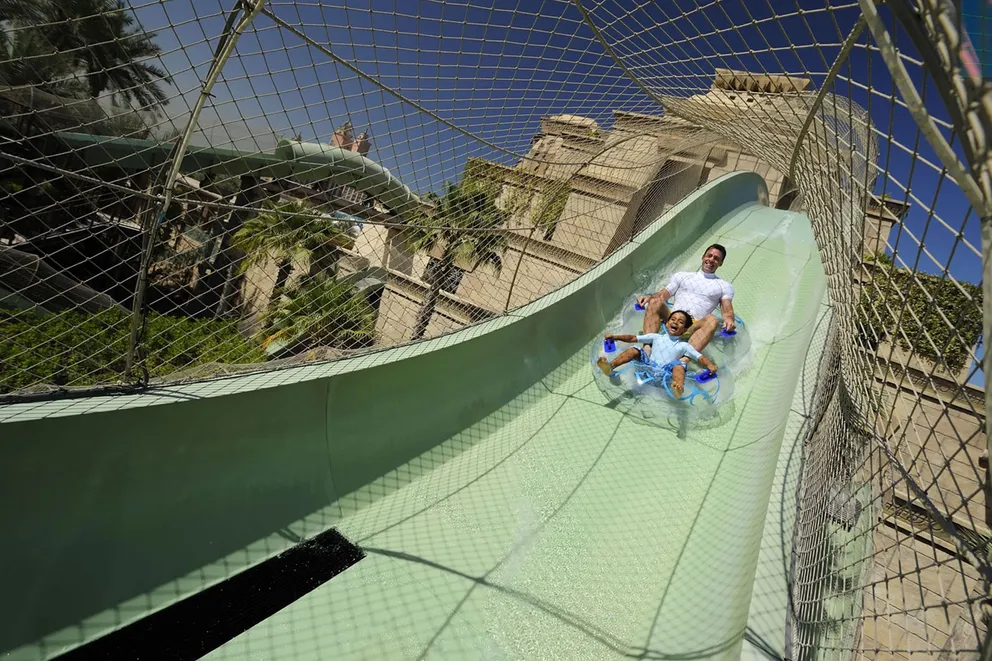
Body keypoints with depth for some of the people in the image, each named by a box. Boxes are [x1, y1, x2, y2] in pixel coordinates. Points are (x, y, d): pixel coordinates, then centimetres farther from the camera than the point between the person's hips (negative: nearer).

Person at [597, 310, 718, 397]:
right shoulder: (657, 337, 22)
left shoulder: (684, 346, 17)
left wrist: (710, 364, -17)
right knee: (635, 350, -15)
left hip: (667, 372, -2)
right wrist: (615, 337, 9)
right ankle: (610, 366, -35)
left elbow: (700, 357, 6)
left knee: (678, 365, -30)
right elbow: (633, 338, 18)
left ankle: (678, 388, -61)